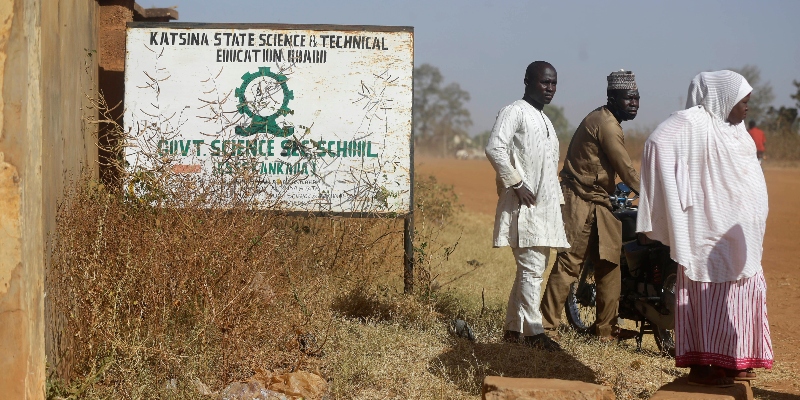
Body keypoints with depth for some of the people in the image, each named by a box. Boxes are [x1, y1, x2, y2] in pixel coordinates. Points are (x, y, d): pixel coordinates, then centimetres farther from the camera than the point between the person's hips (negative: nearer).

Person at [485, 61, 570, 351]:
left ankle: (513, 328, 18)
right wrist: (517, 184, -21)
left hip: (545, 208, 9)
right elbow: (494, 148, -21)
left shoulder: (544, 120, 22)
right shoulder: (514, 112, -6)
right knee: (532, 269, -11)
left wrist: (558, 208, 20)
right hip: (524, 207, -9)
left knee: (531, 269, 11)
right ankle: (534, 332, -8)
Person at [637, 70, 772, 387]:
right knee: (710, 295, -5)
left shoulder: (735, 127, 14)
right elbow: (658, 143, -29)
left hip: (741, 235, 9)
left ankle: (731, 360, 22)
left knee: (740, 294, 12)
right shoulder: (695, 122, -14)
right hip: (713, 233, -9)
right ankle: (700, 365, 0)